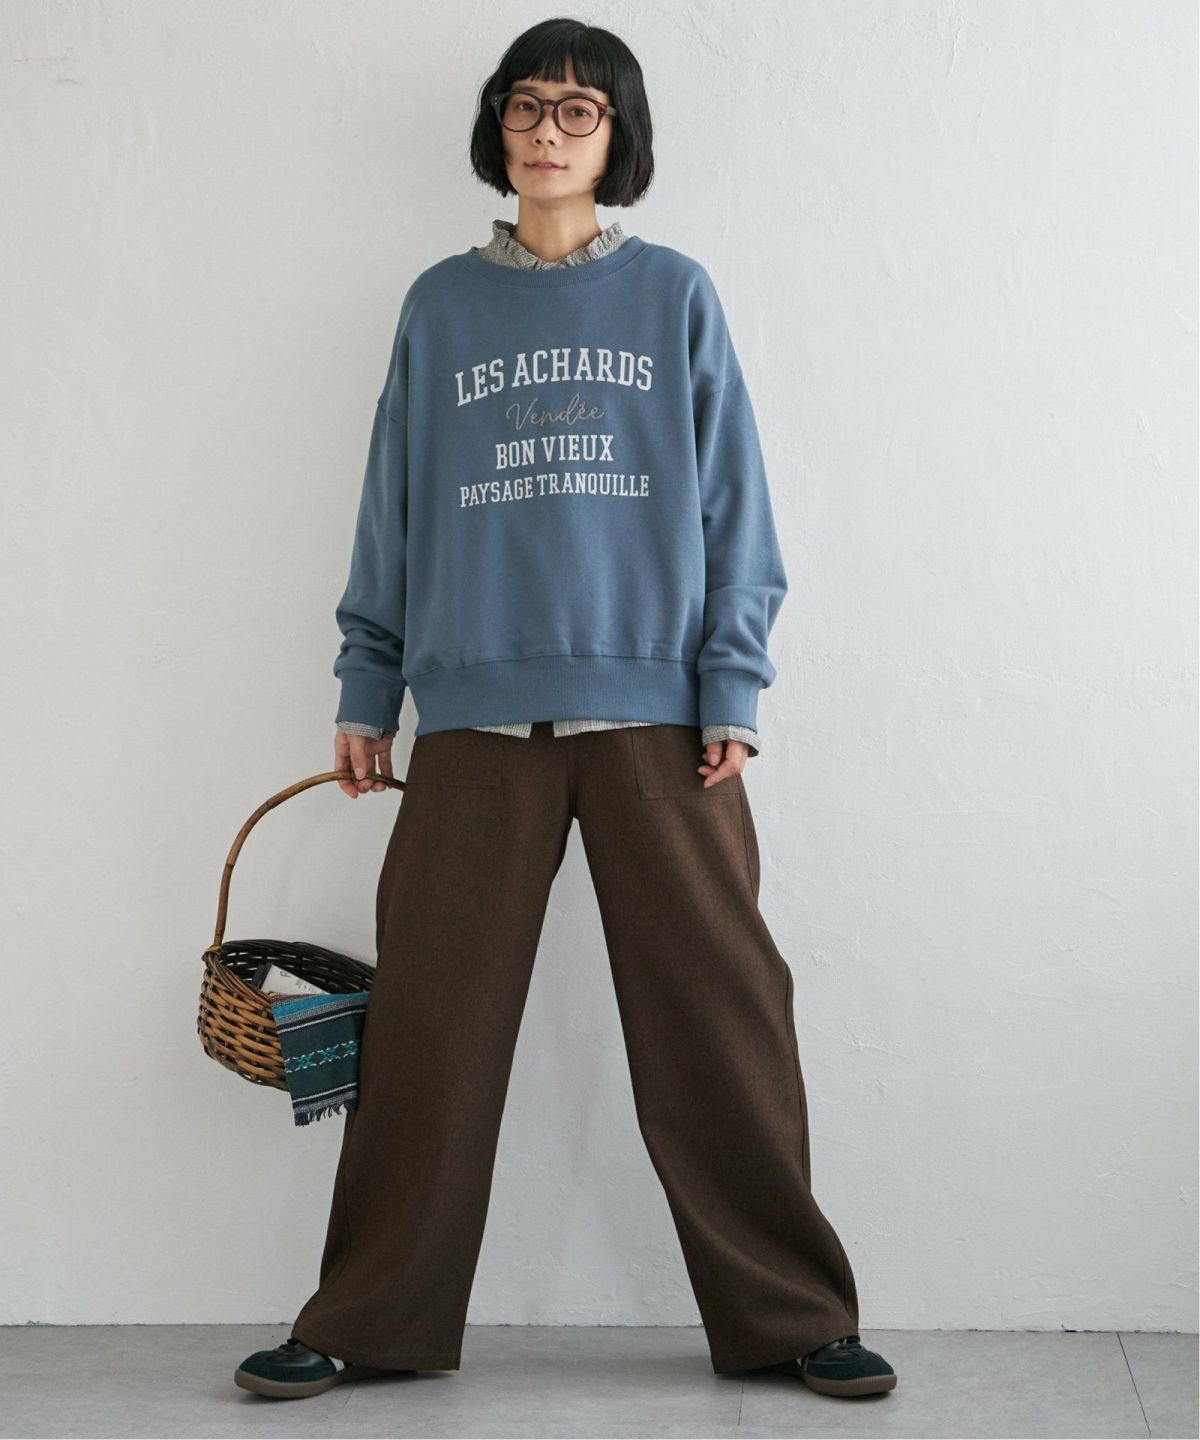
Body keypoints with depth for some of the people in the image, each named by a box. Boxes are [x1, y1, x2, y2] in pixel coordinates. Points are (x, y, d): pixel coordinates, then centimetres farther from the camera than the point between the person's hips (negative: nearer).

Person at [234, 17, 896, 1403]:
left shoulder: (674, 295, 9)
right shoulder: (441, 305, 13)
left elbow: (732, 505, 6)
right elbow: (393, 508, 14)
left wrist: (731, 688, -2)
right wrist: (366, 692, 10)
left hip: (657, 713, -1)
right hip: (475, 714, 1)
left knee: (717, 1016, 0)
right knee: (431, 1025, 2)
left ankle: (786, 1315, 12)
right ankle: (374, 1321, 15)